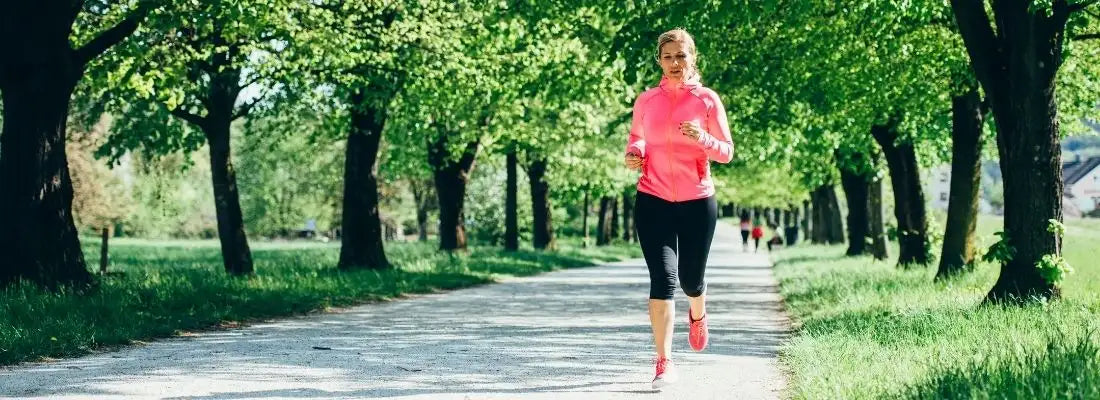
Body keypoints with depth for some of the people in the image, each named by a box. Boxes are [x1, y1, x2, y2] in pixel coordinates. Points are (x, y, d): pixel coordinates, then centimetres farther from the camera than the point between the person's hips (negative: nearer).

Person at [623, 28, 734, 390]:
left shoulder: (707, 100, -1)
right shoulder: (645, 101, 4)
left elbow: (726, 152, 0)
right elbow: (636, 138, 19)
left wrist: (703, 139, -20)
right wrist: (633, 155, -4)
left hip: (697, 202, 0)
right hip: (653, 200, 0)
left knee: (690, 279, 11)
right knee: (662, 279, -11)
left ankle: (697, 315, 49)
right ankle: (664, 363, -9)